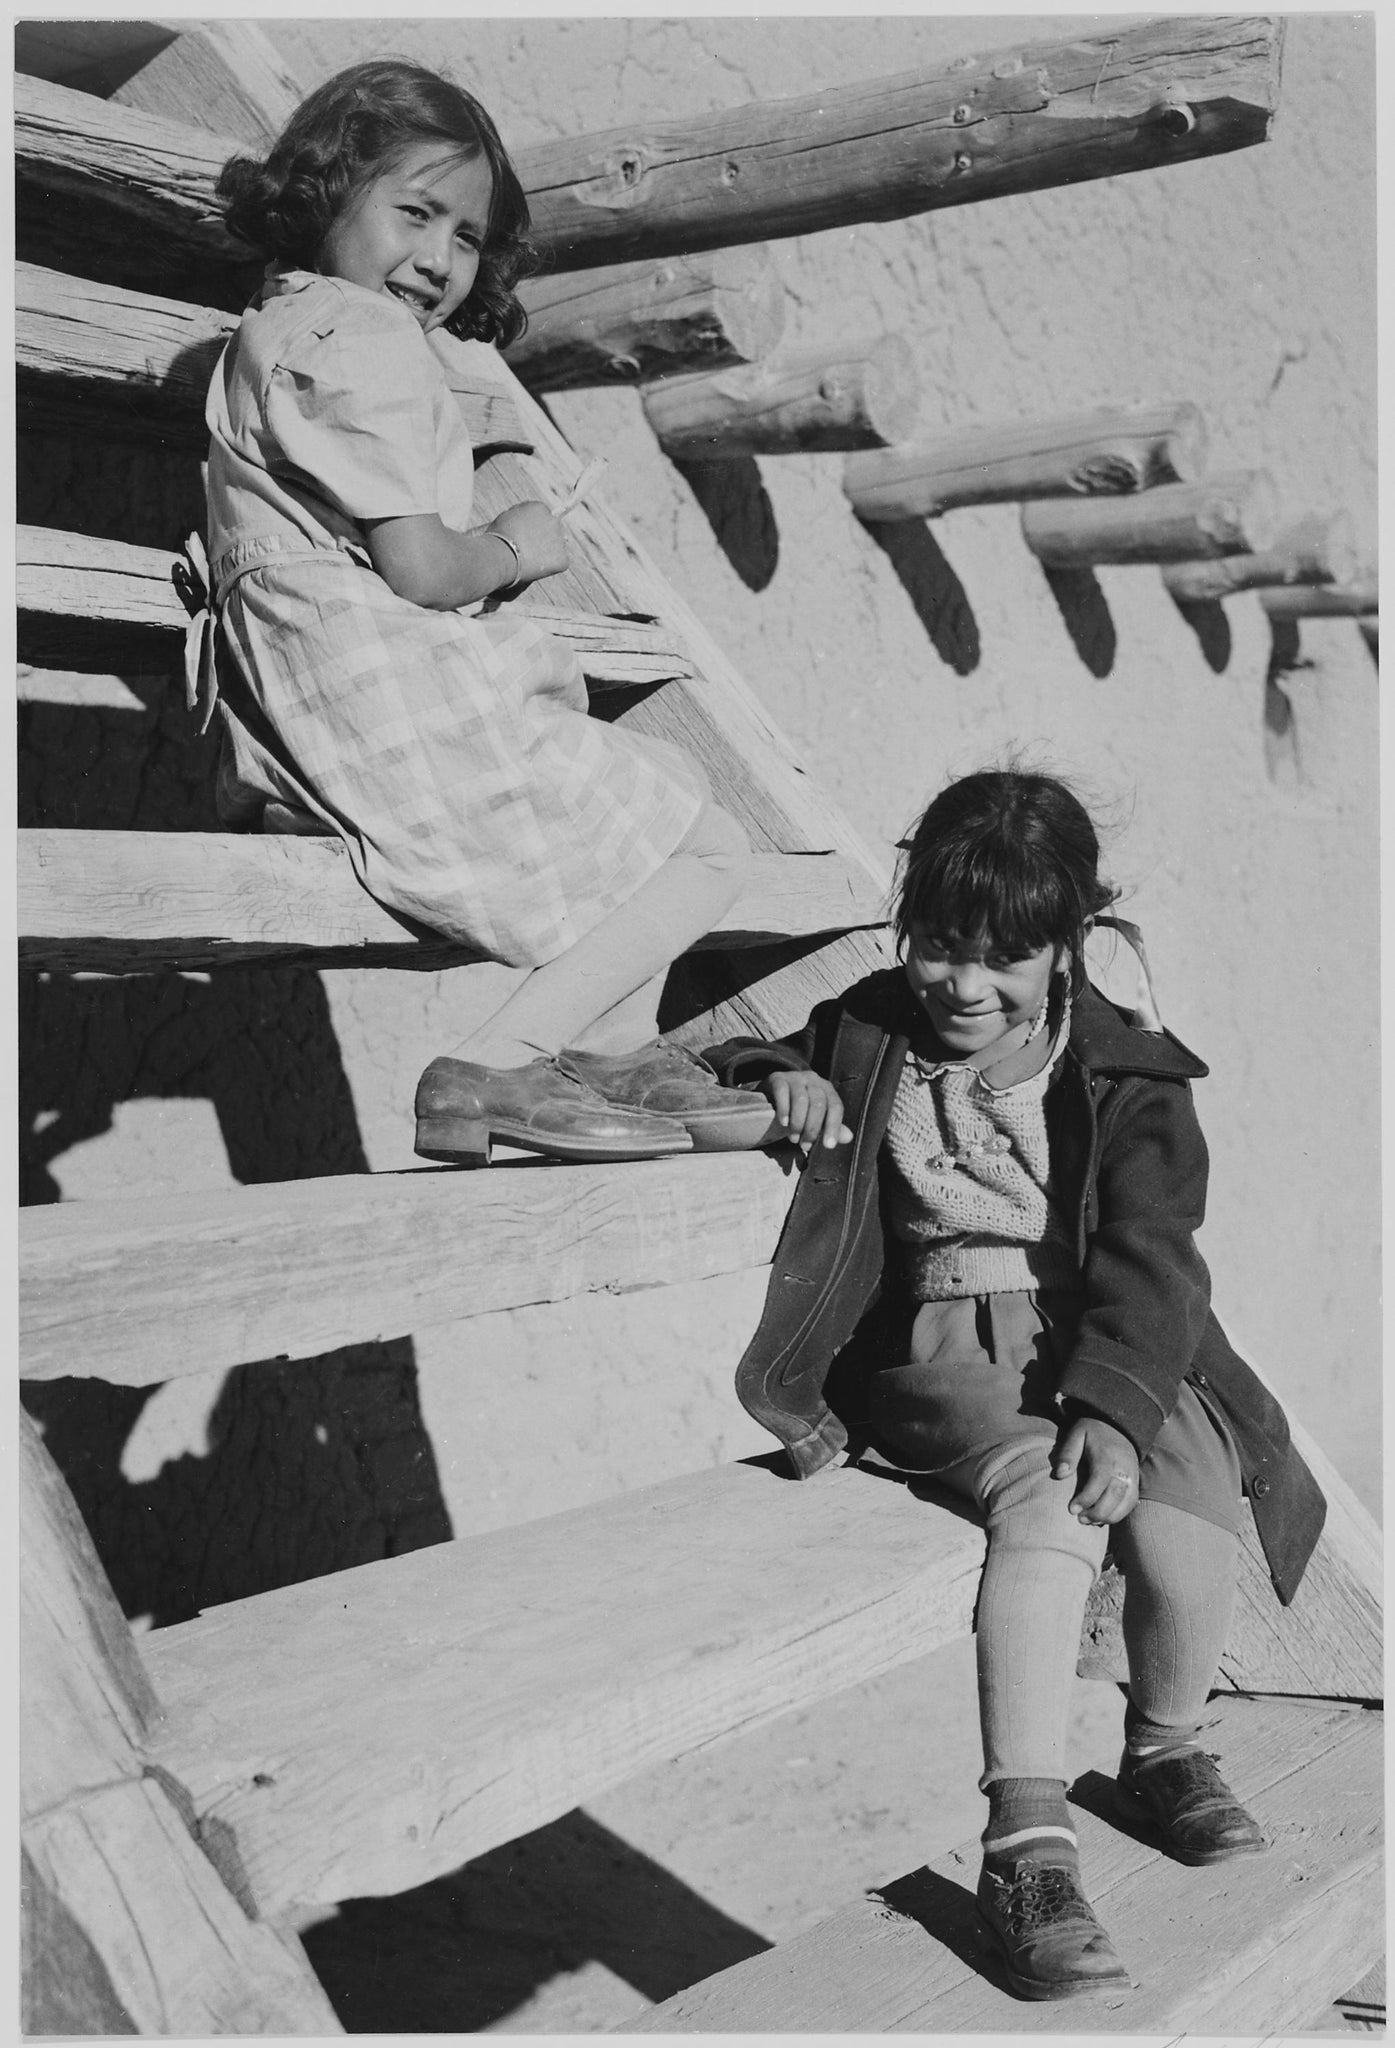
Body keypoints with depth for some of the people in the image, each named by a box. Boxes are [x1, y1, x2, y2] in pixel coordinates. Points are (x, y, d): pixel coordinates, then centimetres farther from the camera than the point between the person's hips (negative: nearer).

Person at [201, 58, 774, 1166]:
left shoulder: (274, 329, 21)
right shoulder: (368, 340, -14)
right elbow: (419, 568, -20)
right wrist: (513, 549, 0)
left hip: (304, 720, 11)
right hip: (393, 706, -11)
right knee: (707, 848, -2)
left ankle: (616, 1046, 21)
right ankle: (491, 1071, -8)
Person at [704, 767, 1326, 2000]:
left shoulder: (1130, 1079, 4)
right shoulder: (866, 1033, 10)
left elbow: (1149, 1260, -7)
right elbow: (729, 1050, 24)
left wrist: (1115, 1407, -24)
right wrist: (776, 1072, -3)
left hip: (1104, 1349, 1)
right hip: (936, 1349, -1)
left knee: (1184, 1521, -26)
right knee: (1048, 1495, -33)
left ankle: (1167, 1748, 10)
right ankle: (1028, 1842, -38)